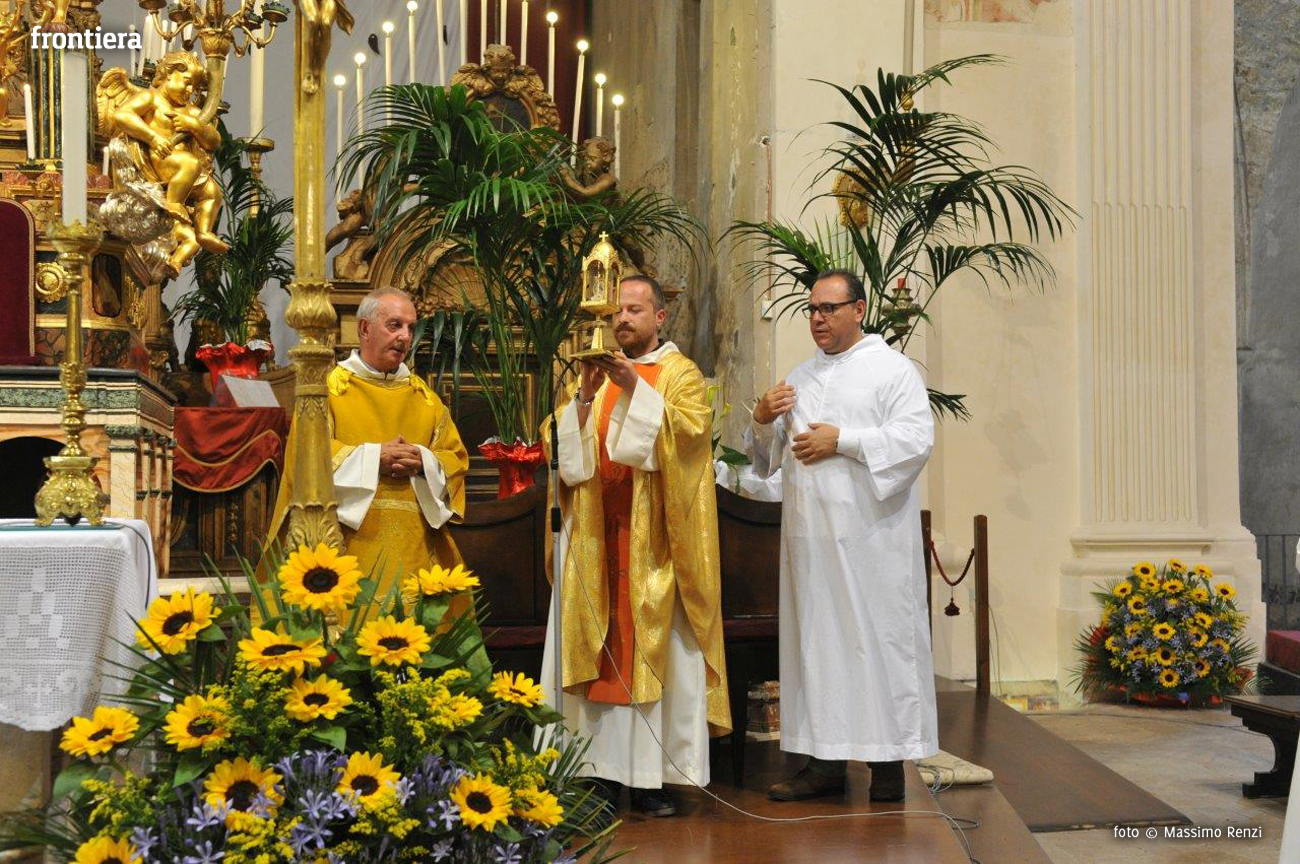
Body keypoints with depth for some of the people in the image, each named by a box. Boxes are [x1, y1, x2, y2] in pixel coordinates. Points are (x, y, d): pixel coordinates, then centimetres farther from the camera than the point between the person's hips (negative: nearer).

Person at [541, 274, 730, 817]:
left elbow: (691, 428, -12)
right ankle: (602, 770, 5)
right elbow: (561, 441, 7)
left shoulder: (681, 374, 6)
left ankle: (652, 777, 1)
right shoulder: (598, 373, 17)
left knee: (655, 646, -4)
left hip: (653, 538, -3)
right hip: (597, 534, 4)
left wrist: (634, 390, -18)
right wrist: (585, 396, -9)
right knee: (599, 649, 1)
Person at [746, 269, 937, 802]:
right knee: (817, 637, 5)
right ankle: (825, 761, 10)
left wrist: (841, 440, -14)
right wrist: (764, 421, 0)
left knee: (877, 636, -4)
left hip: (870, 536, -6)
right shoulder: (801, 377, 19)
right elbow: (770, 454, 22)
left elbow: (917, 438, -12)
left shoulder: (891, 368, 1)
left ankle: (887, 759, 2)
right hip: (811, 536, 6)